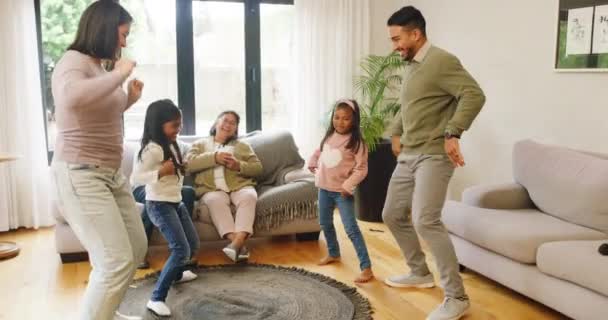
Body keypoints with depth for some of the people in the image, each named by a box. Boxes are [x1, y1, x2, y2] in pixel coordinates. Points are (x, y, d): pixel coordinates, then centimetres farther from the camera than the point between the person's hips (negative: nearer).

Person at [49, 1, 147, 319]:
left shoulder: (99, 67, 12)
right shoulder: (73, 61, -14)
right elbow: (72, 98, -39)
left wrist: (129, 99, 12)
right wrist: (118, 74, -25)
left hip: (110, 173, 10)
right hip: (80, 175, -10)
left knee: (136, 248, 18)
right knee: (117, 261, -14)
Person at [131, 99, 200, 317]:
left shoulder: (171, 145, 9)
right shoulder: (152, 149, -19)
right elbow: (135, 178, -25)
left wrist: (180, 169, 6)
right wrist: (161, 171, -32)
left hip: (176, 202, 9)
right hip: (159, 205, -9)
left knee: (193, 245, 19)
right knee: (181, 250, -18)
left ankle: (177, 274, 47)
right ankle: (156, 299, -12)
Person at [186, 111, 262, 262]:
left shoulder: (242, 146, 25)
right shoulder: (200, 144, 23)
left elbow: (257, 168, 13)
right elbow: (189, 163, 3)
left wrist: (238, 166, -6)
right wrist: (214, 157, -9)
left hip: (240, 186, 1)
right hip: (212, 189, -1)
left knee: (249, 196, -34)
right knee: (215, 200, -36)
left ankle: (237, 241, -48)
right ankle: (238, 244, -43)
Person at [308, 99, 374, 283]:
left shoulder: (356, 142, -14)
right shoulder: (329, 137, 4)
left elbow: (361, 169, -16)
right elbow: (319, 152, 24)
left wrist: (348, 186, -22)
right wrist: (312, 165, 15)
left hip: (342, 191, -7)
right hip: (324, 188, 7)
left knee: (351, 229, -12)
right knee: (325, 224, 21)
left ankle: (366, 268, -9)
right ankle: (333, 253, 44)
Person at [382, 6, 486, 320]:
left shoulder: (441, 61, -13)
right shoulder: (410, 66, 16)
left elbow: (474, 95, -23)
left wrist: (452, 133, -30)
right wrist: (396, 133, 22)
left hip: (434, 156, -10)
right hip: (408, 156, 10)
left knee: (425, 221, -22)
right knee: (392, 215, 15)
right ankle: (420, 273, 33)